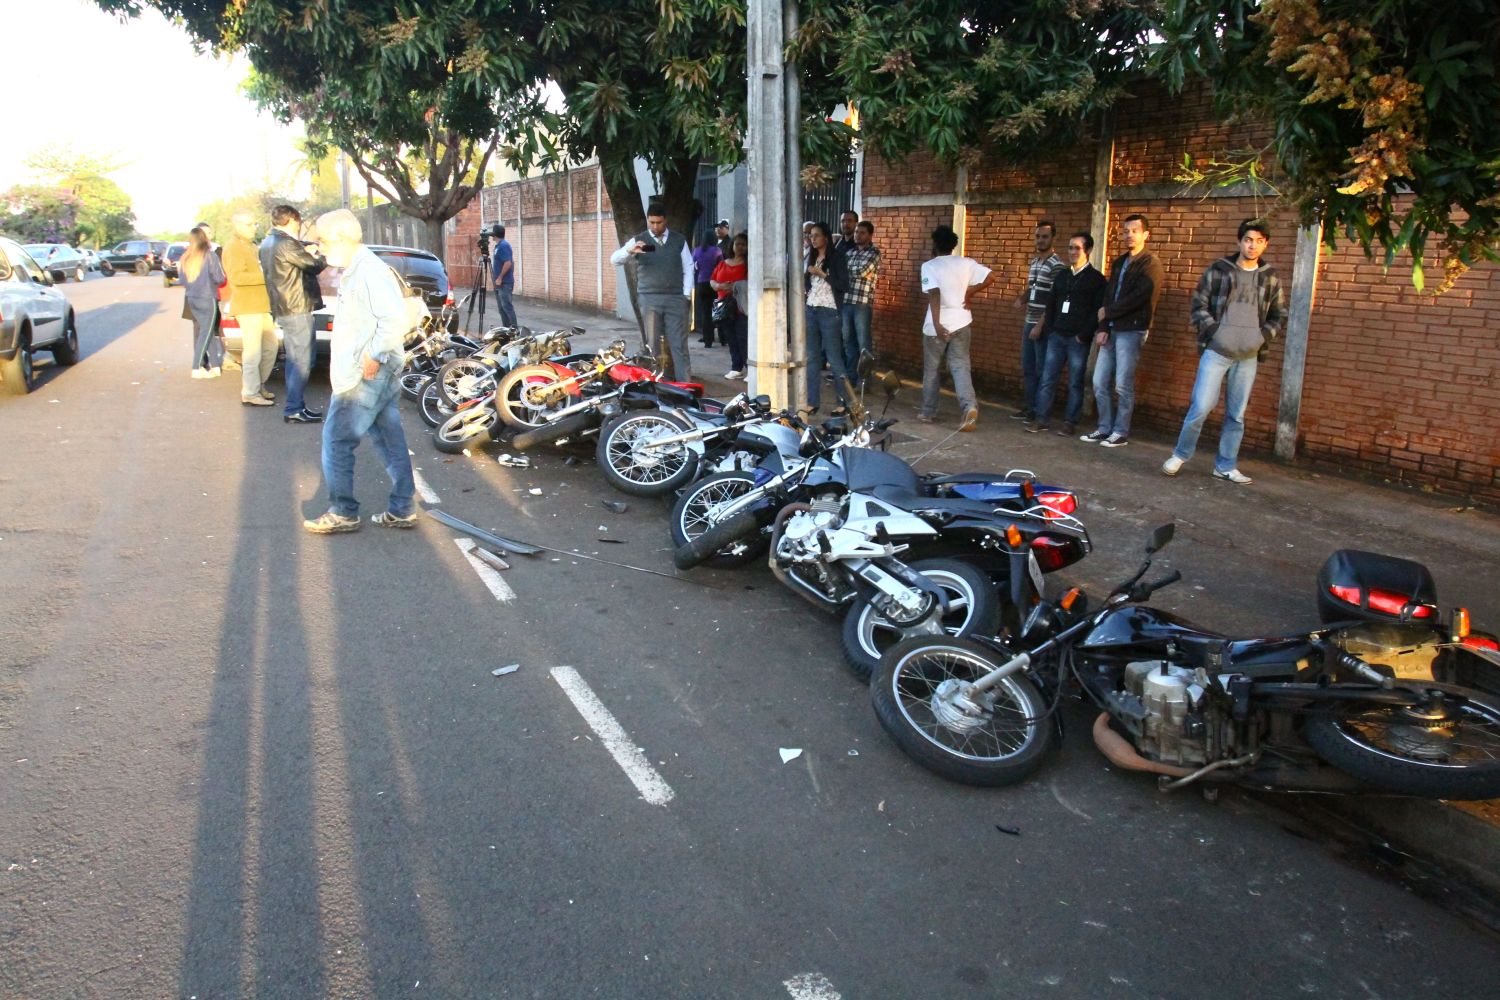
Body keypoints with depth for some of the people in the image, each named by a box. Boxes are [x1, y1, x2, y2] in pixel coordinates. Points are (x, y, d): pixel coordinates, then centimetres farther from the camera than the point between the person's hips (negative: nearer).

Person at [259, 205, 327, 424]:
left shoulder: (267, 243, 14)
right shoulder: (286, 243, -17)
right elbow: (314, 266, -11)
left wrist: (309, 255, 12)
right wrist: (325, 258, 7)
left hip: (282, 309, 10)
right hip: (297, 310, -10)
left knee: (294, 361, 15)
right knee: (302, 363, -7)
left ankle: (295, 405, 20)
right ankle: (293, 410, -5)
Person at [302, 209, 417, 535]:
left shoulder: (370, 271, -17)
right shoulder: (352, 271, 16)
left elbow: (395, 318, -26)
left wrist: (374, 357, -22)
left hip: (367, 375, -10)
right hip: (378, 374, 10)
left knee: (336, 440, -3)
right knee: (390, 440, 11)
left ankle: (343, 513, 6)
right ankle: (401, 510, 17)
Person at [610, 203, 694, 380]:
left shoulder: (679, 241, 9)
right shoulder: (638, 241, 5)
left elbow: (688, 268, 11)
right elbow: (614, 259, -5)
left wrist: (687, 295, 0)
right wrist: (629, 250, -26)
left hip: (676, 298, 1)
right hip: (649, 298, 0)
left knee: (679, 344, -1)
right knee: (651, 345, 2)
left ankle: (685, 384, 1)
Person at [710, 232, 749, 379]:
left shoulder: (749, 264, 0)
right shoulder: (723, 263, 17)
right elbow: (712, 280, 15)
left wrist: (736, 287, -20)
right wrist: (719, 286, -6)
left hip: (742, 306, -6)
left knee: (743, 338, -12)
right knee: (731, 339, 8)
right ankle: (736, 369, 15)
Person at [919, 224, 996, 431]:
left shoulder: (929, 266, -8)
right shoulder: (966, 263, 3)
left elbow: (934, 294, -20)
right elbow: (990, 277, 0)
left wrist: (936, 324, -25)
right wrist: (970, 292, 10)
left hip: (937, 325, -3)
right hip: (960, 323, 3)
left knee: (931, 369, 11)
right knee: (960, 367, 3)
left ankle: (928, 411, 19)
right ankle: (970, 406, -18)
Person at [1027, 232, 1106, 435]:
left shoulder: (1096, 278, -2)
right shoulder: (1062, 275, 15)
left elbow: (1098, 311, -9)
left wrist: (1083, 335, -14)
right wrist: (1048, 330, 7)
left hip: (1078, 339, -5)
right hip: (1056, 336, 5)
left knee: (1075, 383, 1)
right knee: (1047, 379, 3)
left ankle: (1070, 422, 7)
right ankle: (1041, 418, 9)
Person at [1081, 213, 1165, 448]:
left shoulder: (1151, 264, -5)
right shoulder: (1119, 263, 18)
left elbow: (1138, 298, -16)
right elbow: (1108, 296, 11)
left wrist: (1107, 313, -7)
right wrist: (1103, 328, -2)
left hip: (1132, 331, -7)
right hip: (1112, 330, 7)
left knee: (1123, 385, -4)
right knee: (1100, 382, 5)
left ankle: (1121, 432, 6)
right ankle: (1105, 428, 15)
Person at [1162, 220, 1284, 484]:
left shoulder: (1271, 278, 9)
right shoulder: (1218, 270, 0)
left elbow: (1276, 316, 16)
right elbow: (1199, 304, 1)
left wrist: (1265, 336, -2)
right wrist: (1212, 330, -12)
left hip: (1248, 356, 3)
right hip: (1216, 351, -3)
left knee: (1236, 414, 8)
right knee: (1202, 405, -10)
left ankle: (1226, 467, 17)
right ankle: (1180, 455, 9)